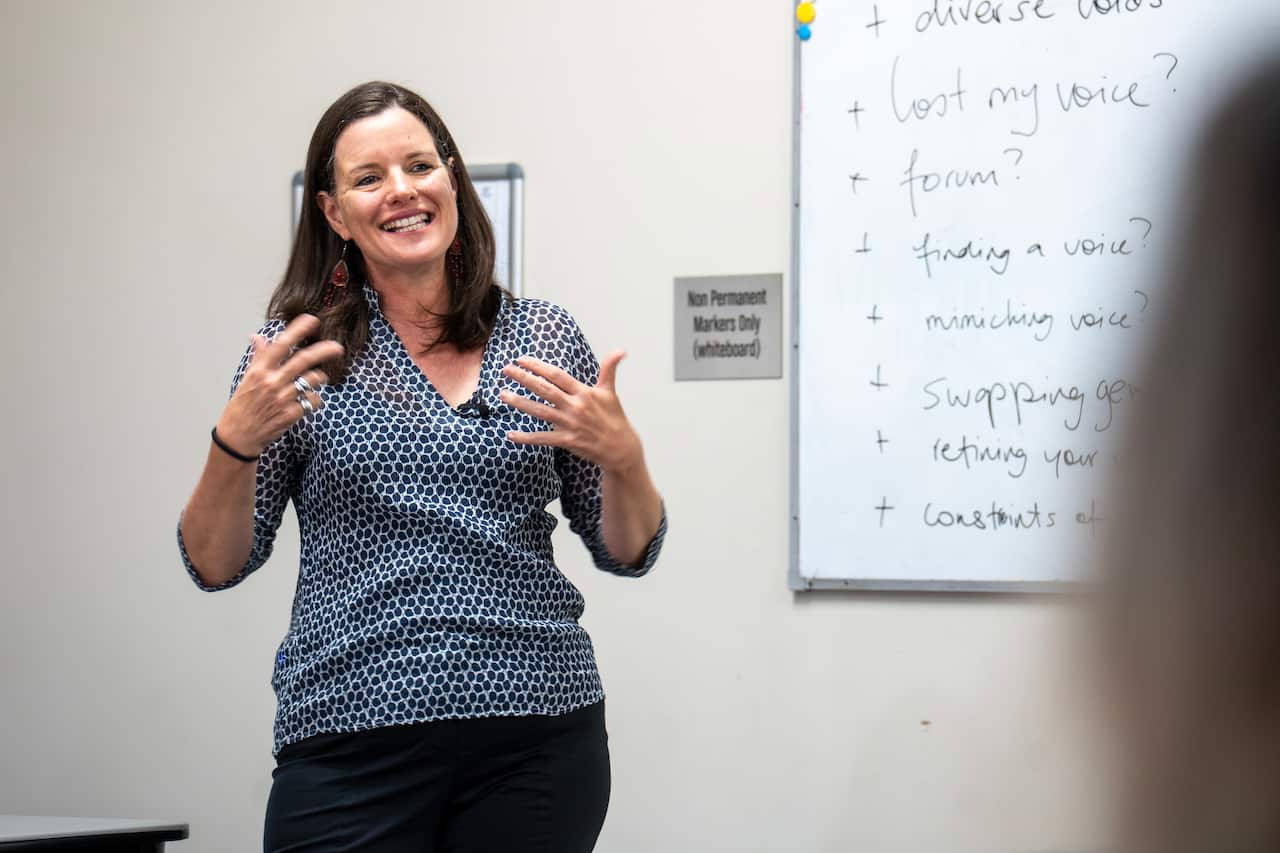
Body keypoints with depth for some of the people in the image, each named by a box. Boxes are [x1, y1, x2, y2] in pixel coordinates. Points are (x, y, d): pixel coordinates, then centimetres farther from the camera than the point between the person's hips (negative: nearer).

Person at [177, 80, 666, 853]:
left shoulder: (543, 338, 5)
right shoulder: (300, 349, 2)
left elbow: (627, 552, 9)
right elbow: (216, 566, 2)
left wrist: (621, 455, -11)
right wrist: (236, 442, -16)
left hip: (538, 735, 2)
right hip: (352, 742, -1)